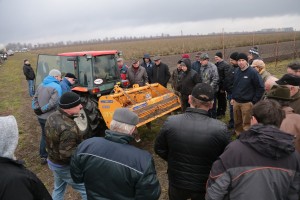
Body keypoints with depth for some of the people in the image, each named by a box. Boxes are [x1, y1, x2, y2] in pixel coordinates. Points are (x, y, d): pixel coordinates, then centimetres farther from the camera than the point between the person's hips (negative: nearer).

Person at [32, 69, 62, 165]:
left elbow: (35, 99, 8)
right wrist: (42, 110, -17)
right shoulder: (56, 87, -17)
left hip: (41, 117, 8)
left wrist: (37, 109, -4)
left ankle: (43, 157, 31)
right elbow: (53, 103, -26)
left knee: (44, 135, 21)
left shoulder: (41, 85, 9)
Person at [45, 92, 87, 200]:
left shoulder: (52, 117, -5)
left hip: (52, 161, 9)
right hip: (65, 166, -9)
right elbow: (67, 154, -32)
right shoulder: (68, 128, -35)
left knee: (58, 189, 29)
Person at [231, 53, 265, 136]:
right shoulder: (237, 71, 7)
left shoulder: (253, 72, -12)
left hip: (247, 103, -6)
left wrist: (254, 101, -11)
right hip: (236, 102, 6)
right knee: (237, 123, 17)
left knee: (246, 124, 2)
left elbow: (261, 88, -11)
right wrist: (233, 98, 12)